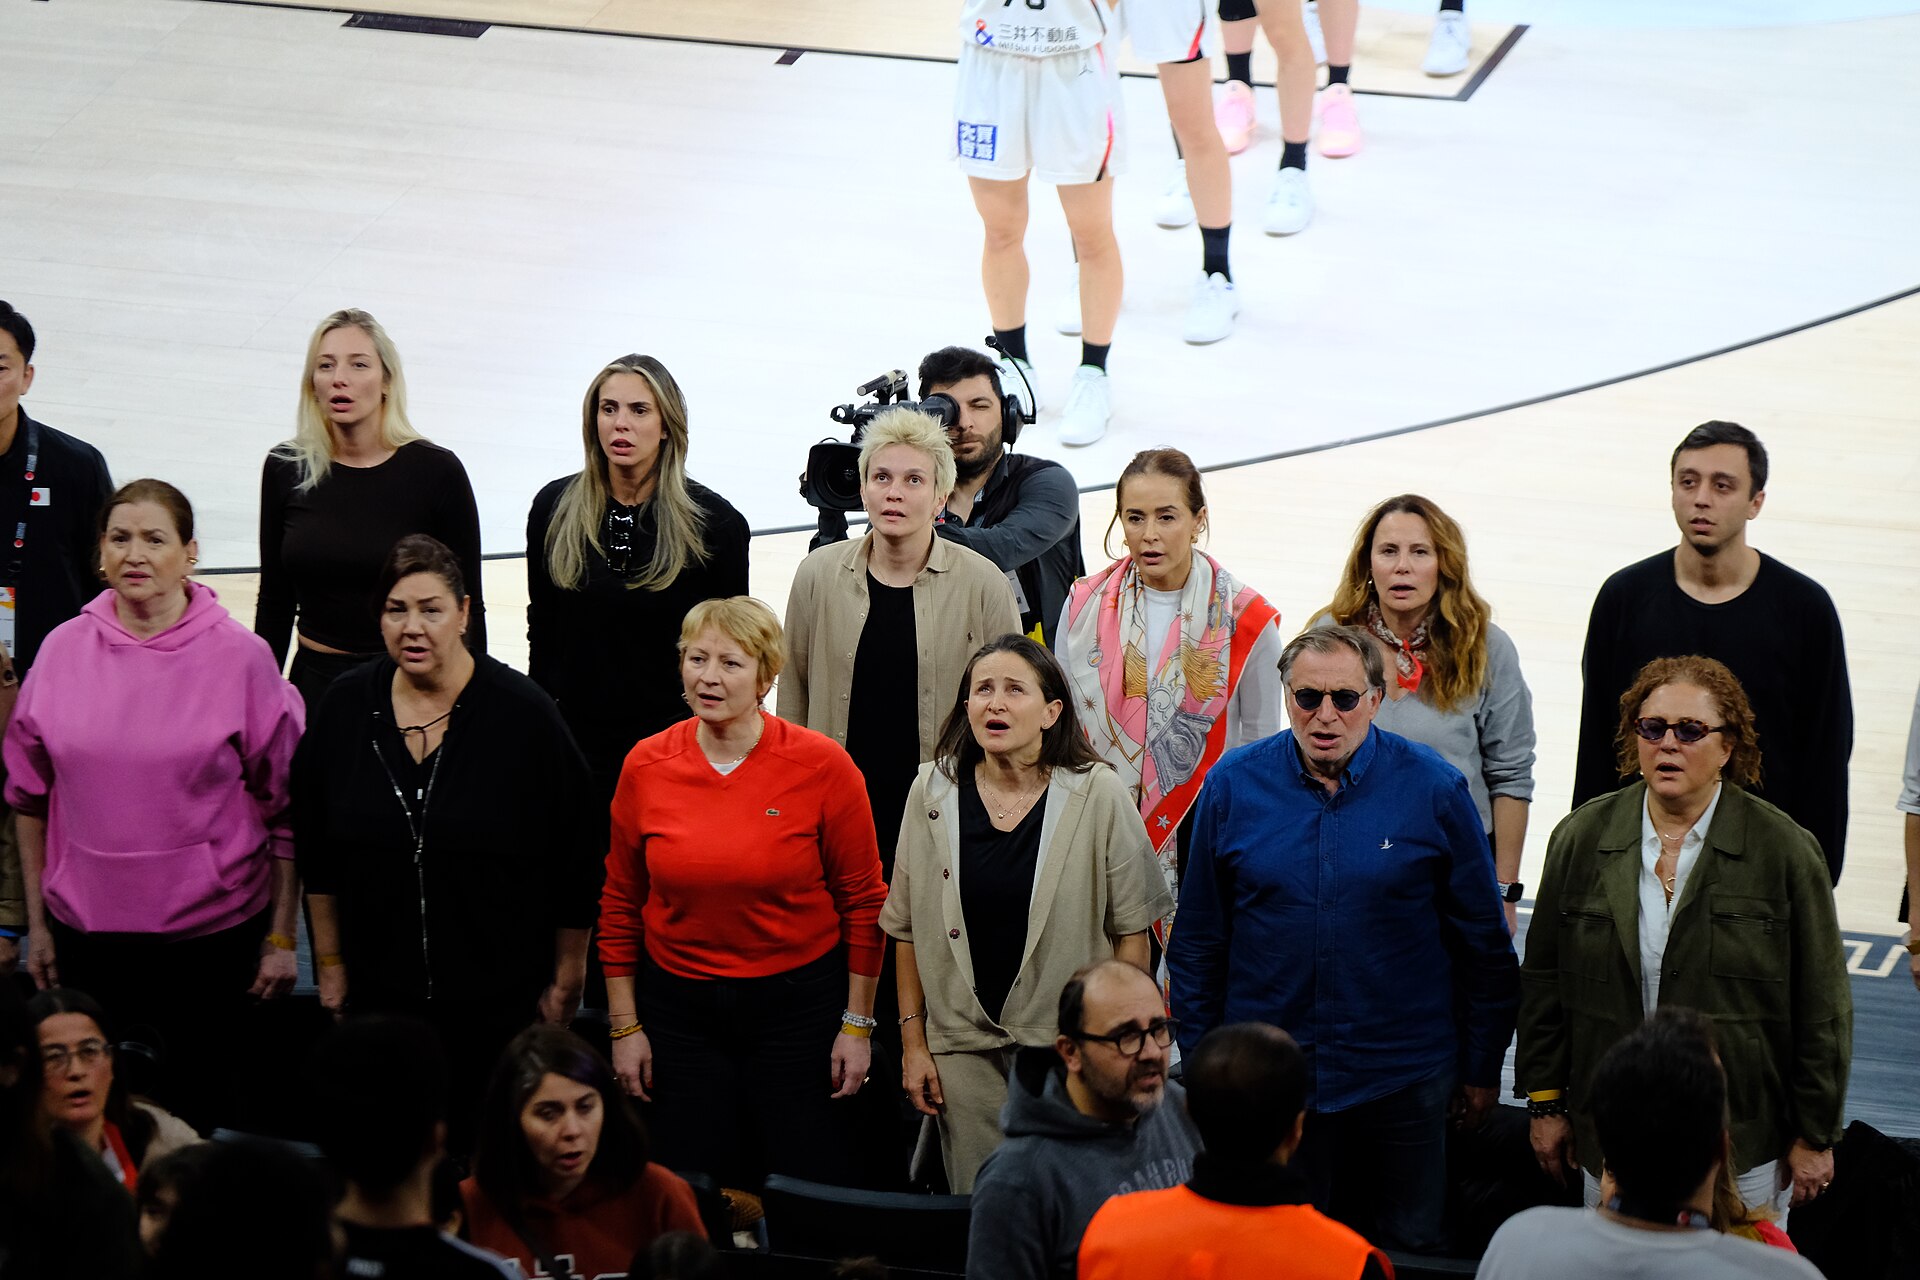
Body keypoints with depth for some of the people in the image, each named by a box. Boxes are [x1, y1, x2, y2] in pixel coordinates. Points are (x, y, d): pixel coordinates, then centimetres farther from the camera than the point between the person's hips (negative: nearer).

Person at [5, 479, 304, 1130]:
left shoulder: (239, 657, -6)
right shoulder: (64, 650, 1)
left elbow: (285, 810, -2)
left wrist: (281, 937, -2)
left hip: (212, 933, -2)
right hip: (86, 929, 2)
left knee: (200, 1111, 3)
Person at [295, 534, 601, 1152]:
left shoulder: (523, 713, -11)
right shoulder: (346, 706, 0)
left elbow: (576, 867, -4)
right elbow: (318, 854, 11)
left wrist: (565, 983, -1)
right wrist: (330, 964, 12)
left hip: (502, 1002, -3)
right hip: (380, 996, 3)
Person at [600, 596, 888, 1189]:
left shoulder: (822, 765, -9)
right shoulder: (646, 767, -2)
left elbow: (863, 900, -2)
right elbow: (620, 905, 7)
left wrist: (857, 1024, -3)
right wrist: (625, 1024, 6)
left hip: (797, 1003, -2)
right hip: (678, 1004, 2)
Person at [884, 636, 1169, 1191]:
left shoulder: (1097, 795, -4)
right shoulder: (932, 791, 3)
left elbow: (1131, 930, 0)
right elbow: (907, 928, 9)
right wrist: (914, 1041, 6)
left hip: (1070, 1043, -2)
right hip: (963, 1045, 2)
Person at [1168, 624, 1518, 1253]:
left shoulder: (1434, 789, -6)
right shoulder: (1233, 785, -2)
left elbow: (1482, 941, 2)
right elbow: (1198, 941, 6)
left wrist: (1482, 1067, 4)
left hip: (1400, 1078, -1)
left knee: (1409, 1249, 9)